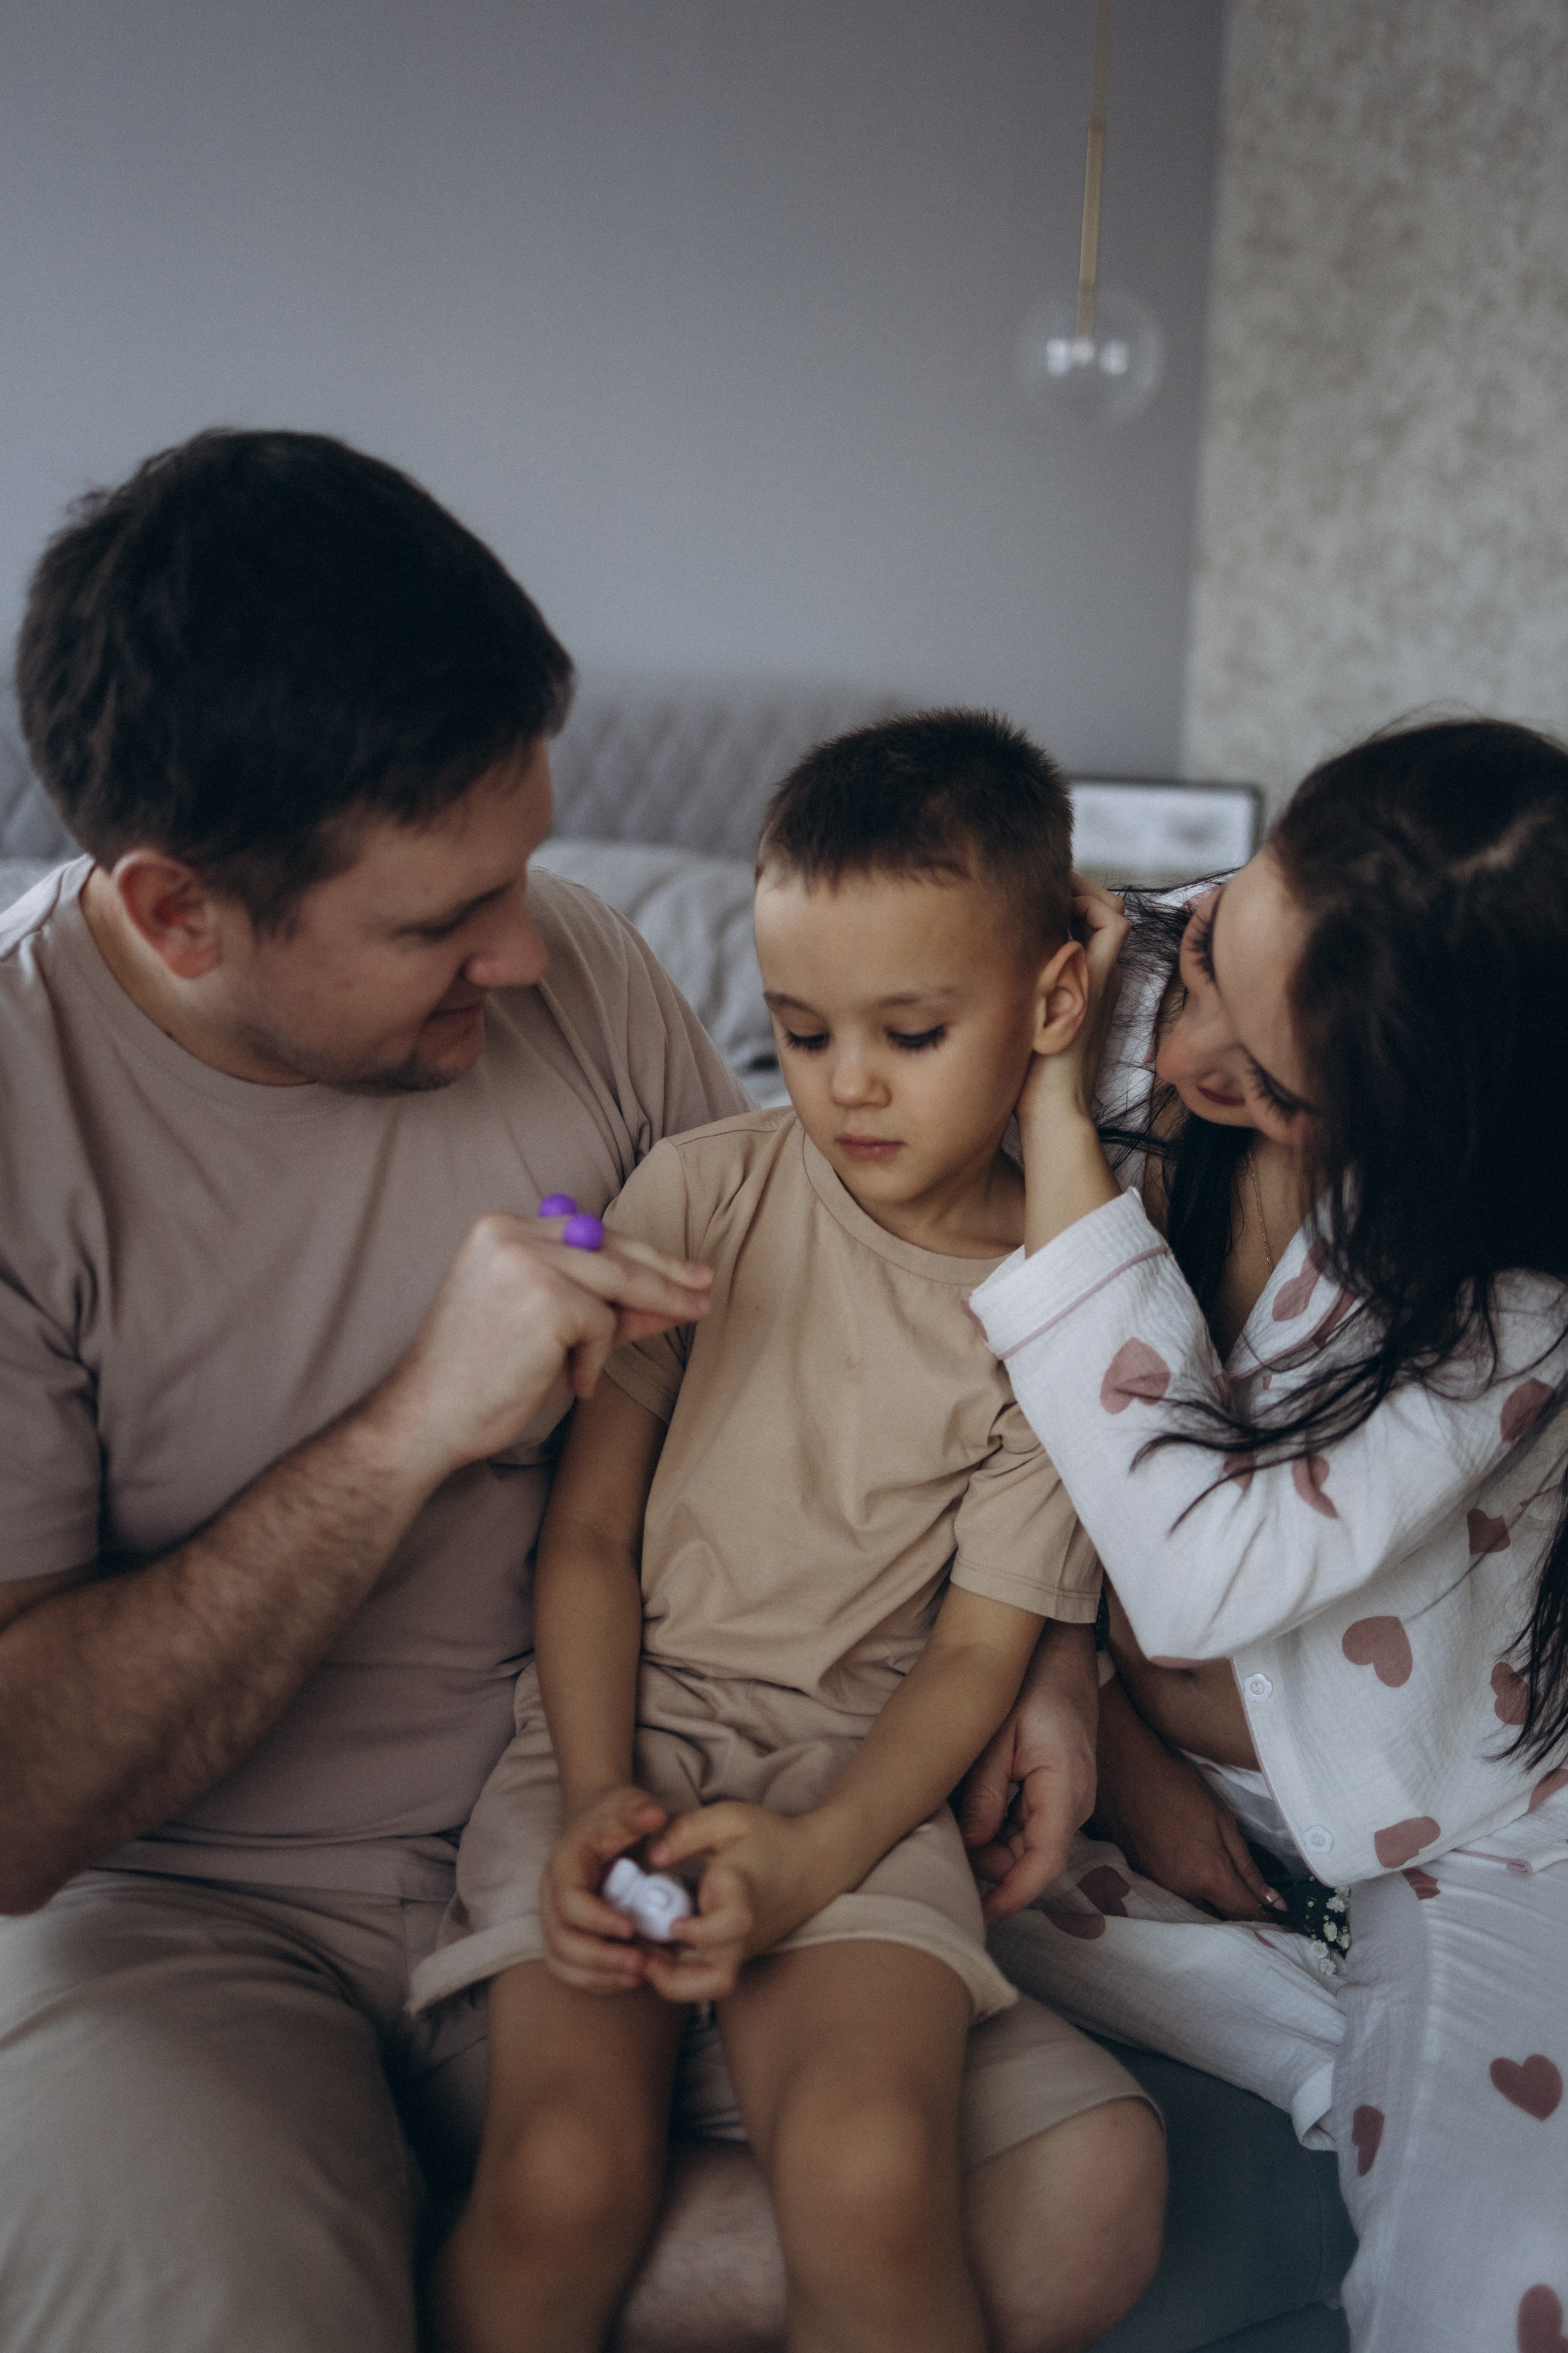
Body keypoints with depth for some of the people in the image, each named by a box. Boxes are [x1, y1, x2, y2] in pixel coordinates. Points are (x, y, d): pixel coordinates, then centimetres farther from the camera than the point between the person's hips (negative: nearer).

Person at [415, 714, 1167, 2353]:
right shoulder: (703, 1193, 1)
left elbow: (982, 1647, -1)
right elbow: (587, 1533, 2)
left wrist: (810, 1857, -16)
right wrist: (596, 1797, -12)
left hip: (859, 1774, 0)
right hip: (617, 1734, 1)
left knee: (866, 2184, -27)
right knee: (559, 2187, -22)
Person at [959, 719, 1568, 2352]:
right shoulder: (1119, 1003, -15)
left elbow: (1198, 1575, -31)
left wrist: (1055, 1118, -30)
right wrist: (1117, 1744, -8)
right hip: (1136, 1760, 6)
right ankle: (1385, 2070, -3)